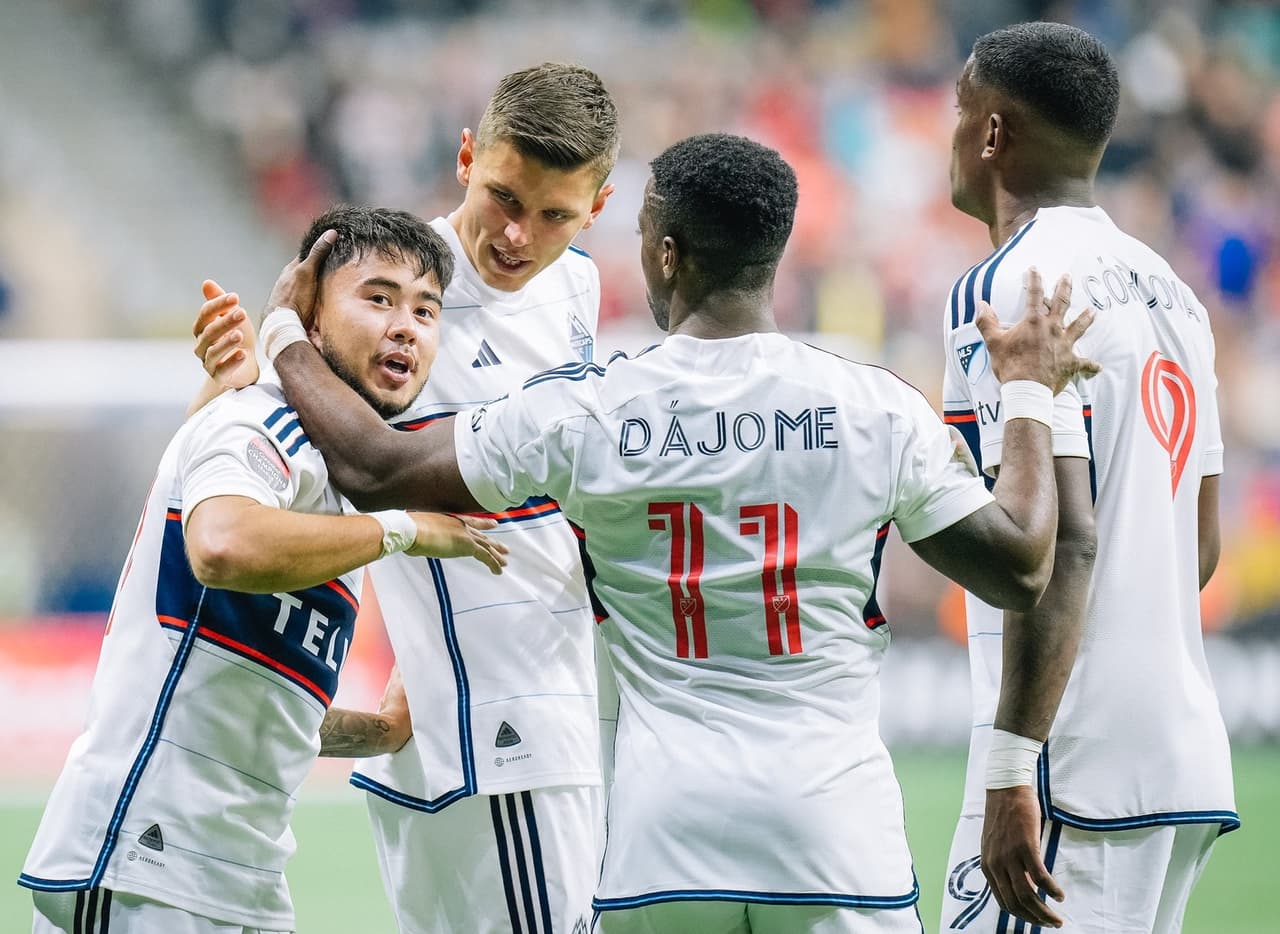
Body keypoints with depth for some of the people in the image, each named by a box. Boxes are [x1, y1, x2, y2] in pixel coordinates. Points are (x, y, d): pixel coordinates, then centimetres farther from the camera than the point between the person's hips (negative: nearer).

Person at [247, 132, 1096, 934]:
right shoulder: (879, 410, -1)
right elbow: (1019, 569, 6)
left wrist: (286, 335, 25)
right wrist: (1031, 393, 21)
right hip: (834, 818, 0)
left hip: (668, 821, 0)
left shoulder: (584, 413, -1)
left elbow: (373, 469, 7)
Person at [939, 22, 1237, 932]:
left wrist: (1011, 768, -22)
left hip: (1076, 773, -9)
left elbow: (1061, 537, -20)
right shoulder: (1166, 288, 17)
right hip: (1188, 755, 9)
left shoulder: (1010, 288, -10)